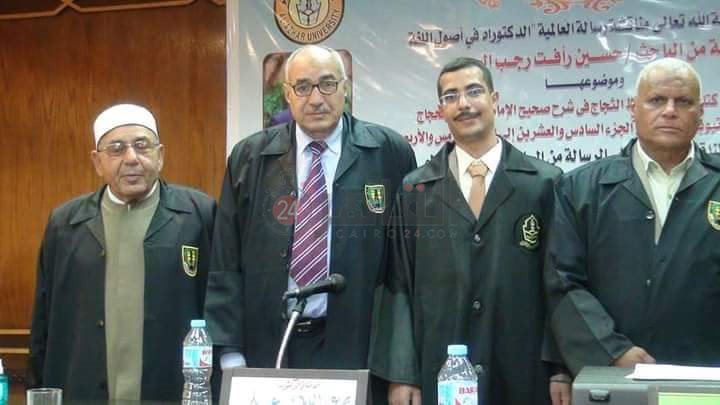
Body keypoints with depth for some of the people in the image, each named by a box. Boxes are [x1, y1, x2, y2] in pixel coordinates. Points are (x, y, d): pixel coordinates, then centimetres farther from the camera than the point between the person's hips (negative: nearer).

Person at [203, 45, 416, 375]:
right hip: (267, 347, 1)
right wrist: (230, 353, -3)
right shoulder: (248, 158, 3)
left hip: (354, 347, -1)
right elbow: (226, 262, 2)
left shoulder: (390, 154, -2)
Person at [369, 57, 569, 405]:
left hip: (523, 375, 0)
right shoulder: (413, 190, 6)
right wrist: (401, 374, -3)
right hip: (438, 373, 1)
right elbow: (398, 286, 3)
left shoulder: (545, 182, 2)